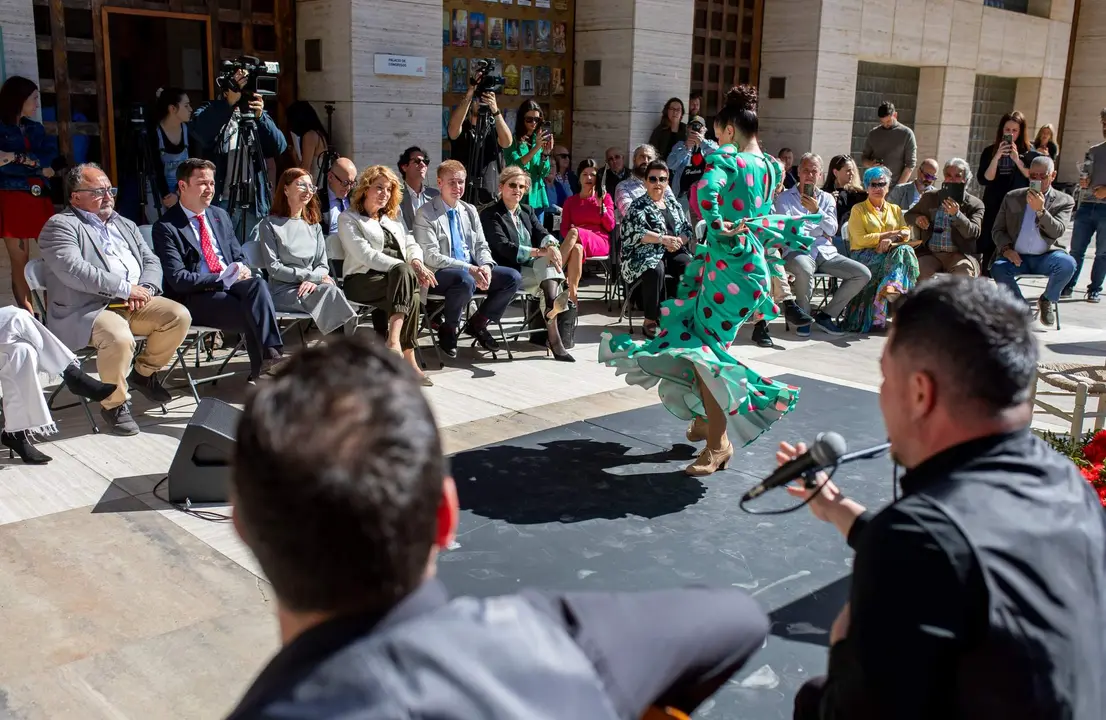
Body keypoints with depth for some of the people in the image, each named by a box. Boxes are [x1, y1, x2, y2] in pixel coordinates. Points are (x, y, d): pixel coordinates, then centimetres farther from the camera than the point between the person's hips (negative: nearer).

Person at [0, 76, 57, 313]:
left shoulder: (36, 128, 15)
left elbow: (51, 157, -1)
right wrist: (38, 168, -7)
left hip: (39, 199, 5)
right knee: (20, 261, -1)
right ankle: (28, 317, 2)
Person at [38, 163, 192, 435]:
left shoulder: (124, 224, 21)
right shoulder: (60, 226, -3)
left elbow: (151, 261, 16)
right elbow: (73, 270, -19)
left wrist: (145, 289, -7)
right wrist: (125, 289, -20)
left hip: (134, 304, 7)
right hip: (86, 310, -7)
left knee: (179, 316, -13)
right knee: (119, 337, -35)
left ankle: (143, 372, 11)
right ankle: (114, 403, -10)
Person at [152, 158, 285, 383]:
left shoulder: (220, 215, 17)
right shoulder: (166, 227, -4)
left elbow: (239, 255, 22)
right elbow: (177, 279, -12)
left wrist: (242, 269, -4)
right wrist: (222, 278, -18)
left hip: (230, 284, 5)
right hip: (195, 297, -5)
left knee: (258, 284, -29)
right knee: (251, 314, -30)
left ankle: (270, 357, -33)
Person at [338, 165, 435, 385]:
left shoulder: (393, 218, 28)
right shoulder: (348, 219, 7)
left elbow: (411, 244, 18)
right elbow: (367, 255, -8)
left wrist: (416, 263, -9)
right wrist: (406, 268, -19)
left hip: (399, 276, 5)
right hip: (364, 279, -5)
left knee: (412, 296, -33)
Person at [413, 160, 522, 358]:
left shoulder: (470, 211, 16)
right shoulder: (425, 214, -6)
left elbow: (481, 246, 15)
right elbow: (431, 256, -14)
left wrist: (485, 266, -10)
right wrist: (468, 269, -22)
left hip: (473, 269, 7)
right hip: (440, 274, -7)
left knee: (513, 277, -13)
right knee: (466, 281, -39)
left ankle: (478, 323, 5)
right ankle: (448, 329, -12)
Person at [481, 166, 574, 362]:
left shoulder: (527, 212, 23)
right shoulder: (490, 215, 1)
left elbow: (543, 234, 5)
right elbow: (504, 247, -15)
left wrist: (552, 247, -23)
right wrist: (541, 252, -26)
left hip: (538, 267, 6)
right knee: (549, 276, -33)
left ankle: (552, 306, -40)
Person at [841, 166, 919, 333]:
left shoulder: (895, 209, 24)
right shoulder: (858, 210, 9)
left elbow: (906, 233, 8)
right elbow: (861, 240, -6)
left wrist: (890, 240, -14)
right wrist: (891, 233, -6)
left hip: (888, 253, 4)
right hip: (863, 255, -4)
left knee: (904, 250, -33)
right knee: (899, 254, -33)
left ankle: (891, 288, -51)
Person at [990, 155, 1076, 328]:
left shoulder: (1064, 201, 7)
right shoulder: (1012, 197, 12)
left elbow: (1058, 231, -9)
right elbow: (998, 230, 10)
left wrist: (1040, 210, -22)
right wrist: (1006, 248, -10)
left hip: (1046, 257, 0)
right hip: (1017, 257, 1)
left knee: (1067, 263, -33)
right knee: (998, 267, -32)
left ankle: (1047, 300, -2)